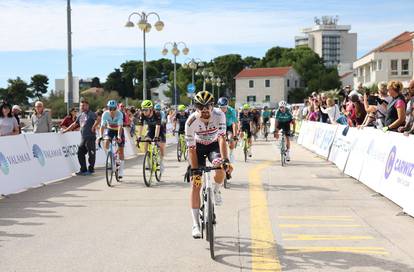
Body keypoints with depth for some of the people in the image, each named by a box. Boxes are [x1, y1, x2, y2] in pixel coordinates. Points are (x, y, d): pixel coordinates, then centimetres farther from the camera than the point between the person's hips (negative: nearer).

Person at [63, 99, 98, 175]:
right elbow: (74, 124, 27)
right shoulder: (81, 116, 19)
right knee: (80, 153, 6)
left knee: (91, 154, -2)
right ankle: (83, 170, 13)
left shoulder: (91, 114, -6)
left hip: (90, 137, -8)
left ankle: (91, 169, 7)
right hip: (83, 138, 8)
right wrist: (66, 130, 28)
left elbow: (98, 120, -22)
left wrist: (93, 127, -24)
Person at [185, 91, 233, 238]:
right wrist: (194, 170, -28)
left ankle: (216, 191, 2)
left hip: (214, 144, 0)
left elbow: (222, 138, -32)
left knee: (220, 167, -33)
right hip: (198, 146, 0)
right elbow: (191, 148, -24)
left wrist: (225, 160, -44)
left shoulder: (219, 115, -28)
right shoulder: (191, 121, -28)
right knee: (195, 184, -11)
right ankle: (196, 225, -6)